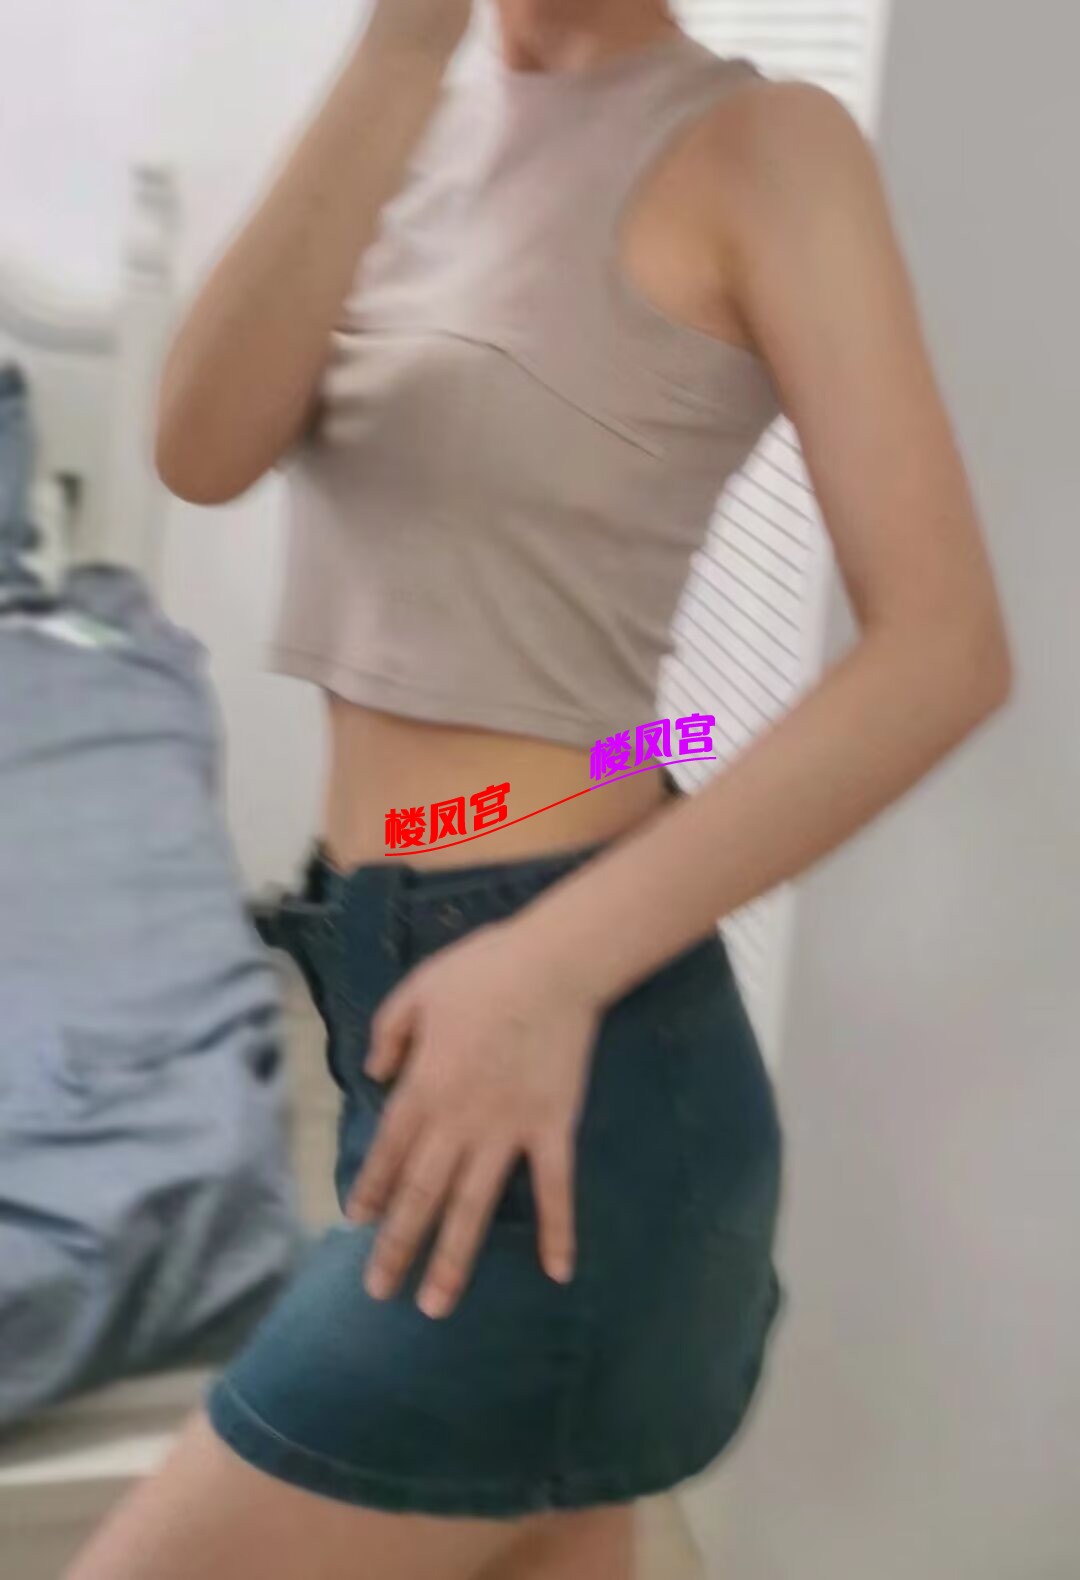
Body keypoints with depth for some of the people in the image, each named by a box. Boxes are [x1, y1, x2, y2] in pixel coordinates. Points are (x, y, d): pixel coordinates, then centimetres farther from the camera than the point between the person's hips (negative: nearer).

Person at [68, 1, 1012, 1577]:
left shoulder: (758, 144, -8)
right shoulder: (440, 134, 10)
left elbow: (948, 648, -16)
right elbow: (205, 449, -6)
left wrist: (556, 965, -22)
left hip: (563, 1027, -7)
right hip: (406, 972, 7)